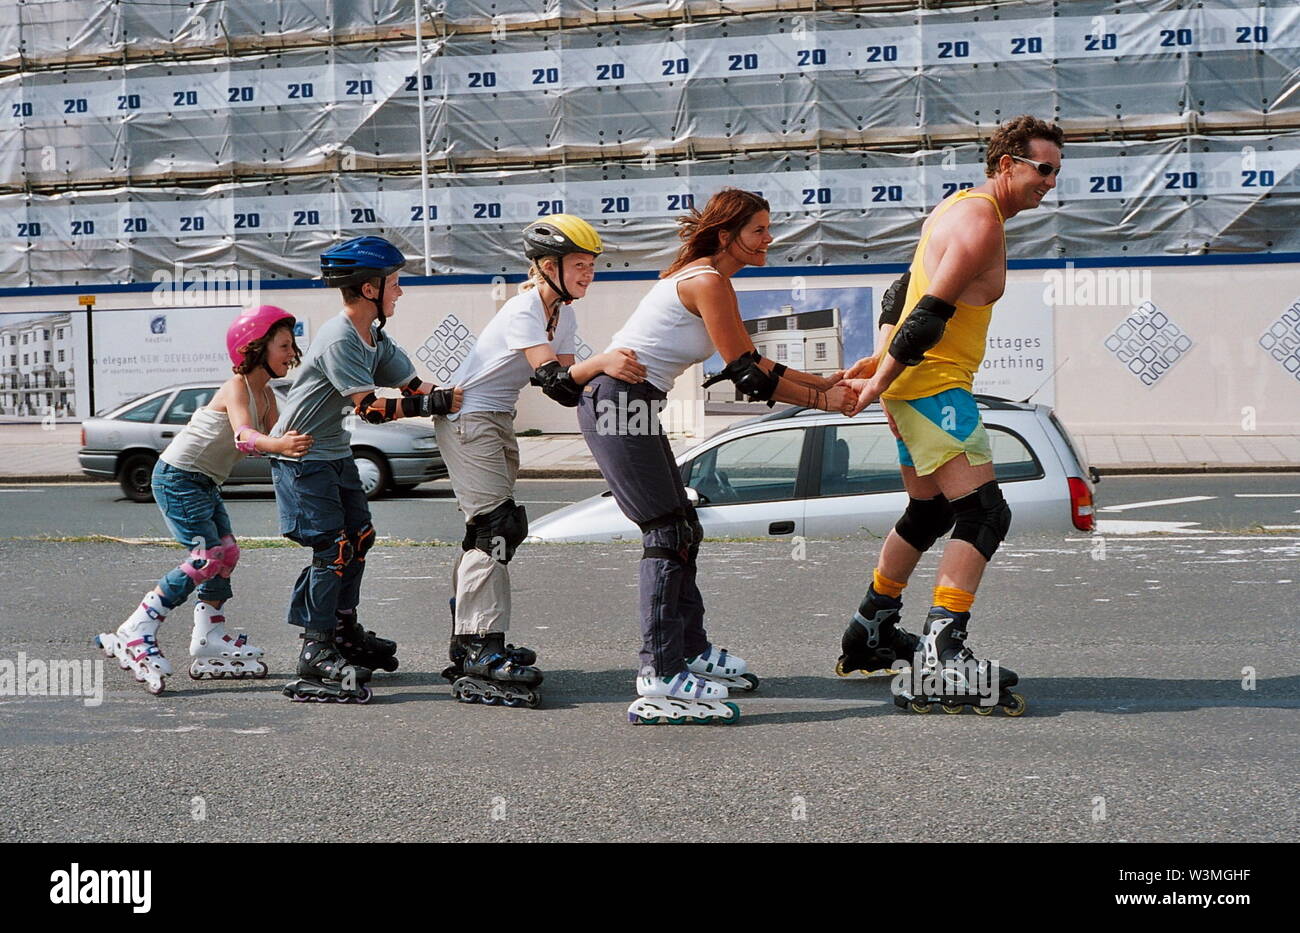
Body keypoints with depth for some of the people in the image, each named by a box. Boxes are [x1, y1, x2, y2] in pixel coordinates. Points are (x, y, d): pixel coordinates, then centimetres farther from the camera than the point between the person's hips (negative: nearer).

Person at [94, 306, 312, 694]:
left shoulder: (266, 394, 8)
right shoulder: (237, 388, -20)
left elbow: (272, 436, -3)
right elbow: (243, 435, -39)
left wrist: (296, 443, -25)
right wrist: (277, 444, -58)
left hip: (205, 483, 10)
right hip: (177, 477, -10)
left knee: (226, 554, 6)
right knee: (208, 557, -16)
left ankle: (210, 647, 12)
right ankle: (133, 636, -13)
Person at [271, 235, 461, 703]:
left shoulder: (376, 338, 5)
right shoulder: (338, 340, -25)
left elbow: (413, 387, 2)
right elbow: (371, 408, -29)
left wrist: (457, 399, -14)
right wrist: (440, 402, -28)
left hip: (335, 453, 10)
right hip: (302, 455, -10)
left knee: (358, 535, 15)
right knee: (332, 547, -12)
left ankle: (344, 630, 30)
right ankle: (316, 652, -7)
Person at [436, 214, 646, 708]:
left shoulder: (562, 315, 7)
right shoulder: (523, 311, -21)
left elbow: (567, 387, -1)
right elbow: (553, 379, -33)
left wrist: (616, 372, -19)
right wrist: (601, 362, -49)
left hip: (498, 423, 10)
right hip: (467, 420, -10)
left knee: (486, 533, 12)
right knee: (496, 528, -16)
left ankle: (469, 645, 20)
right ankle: (483, 656, -18)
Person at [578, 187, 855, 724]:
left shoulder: (711, 281, 17)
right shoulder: (707, 282, -14)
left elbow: (753, 364, 20)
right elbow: (746, 376, -14)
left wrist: (825, 381, 16)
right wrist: (820, 400, -6)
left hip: (634, 407, 11)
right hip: (617, 405, -11)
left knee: (682, 531, 16)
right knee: (669, 534, -12)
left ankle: (692, 650, 27)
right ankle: (660, 677, -14)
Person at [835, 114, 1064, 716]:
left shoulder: (959, 208, 19)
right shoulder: (982, 221, -14)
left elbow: (902, 295, 22)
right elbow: (931, 314, -20)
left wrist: (884, 363, 13)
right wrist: (881, 381, -17)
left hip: (912, 384, 11)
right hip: (935, 385, -11)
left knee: (929, 511, 22)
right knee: (984, 513, -18)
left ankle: (870, 632, 34)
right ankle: (941, 657, -27)